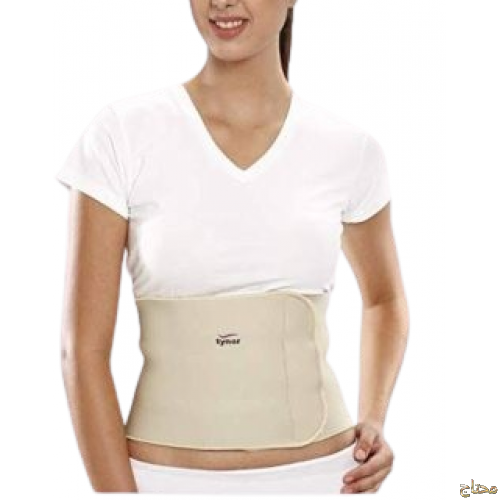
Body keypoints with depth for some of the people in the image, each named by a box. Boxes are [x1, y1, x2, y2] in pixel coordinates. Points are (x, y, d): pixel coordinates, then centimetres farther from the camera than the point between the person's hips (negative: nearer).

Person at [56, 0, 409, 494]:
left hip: (318, 476, 2)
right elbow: (83, 350, -9)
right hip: (167, 480, -1)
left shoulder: (349, 149, -3)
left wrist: (373, 423, 0)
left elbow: (384, 297, 15)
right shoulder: (121, 134, -10)